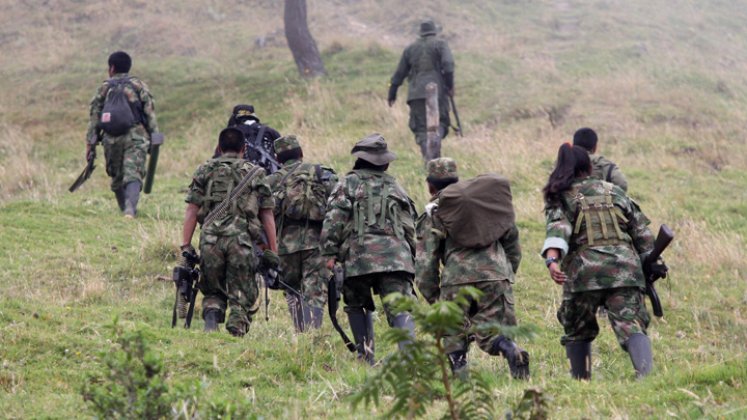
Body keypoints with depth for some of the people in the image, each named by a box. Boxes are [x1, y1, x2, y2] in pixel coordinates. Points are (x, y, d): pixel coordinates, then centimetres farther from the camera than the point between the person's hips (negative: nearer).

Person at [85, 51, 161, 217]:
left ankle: (126, 210, 23)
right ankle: (130, 208, -33)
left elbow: (94, 117, 9)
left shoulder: (104, 88, 11)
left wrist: (90, 143, 10)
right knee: (133, 175, -13)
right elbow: (150, 113, 1)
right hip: (136, 137, -2)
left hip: (111, 138, 2)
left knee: (117, 177, 17)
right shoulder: (139, 85, 8)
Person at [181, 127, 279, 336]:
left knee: (212, 292, 17)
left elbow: (191, 212, 6)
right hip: (243, 241, -1)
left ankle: (211, 322, -9)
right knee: (241, 298, 6)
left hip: (211, 239, 1)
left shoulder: (205, 171, 13)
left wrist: (186, 246, 6)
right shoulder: (256, 174, 13)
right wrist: (272, 251, 10)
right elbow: (267, 216, 9)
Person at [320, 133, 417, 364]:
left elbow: (334, 219, -2)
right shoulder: (395, 187, 20)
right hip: (396, 256, 2)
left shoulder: (349, 183, 9)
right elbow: (409, 226, 18)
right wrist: (410, 258, 24)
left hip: (359, 256, -2)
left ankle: (366, 356, 11)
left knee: (357, 306, 17)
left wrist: (330, 253, -3)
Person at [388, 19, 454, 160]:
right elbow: (448, 64, -10)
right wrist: (450, 85, -7)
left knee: (420, 128, 3)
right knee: (440, 122, 6)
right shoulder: (440, 44, 7)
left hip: (416, 94, 2)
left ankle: (428, 157, -11)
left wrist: (392, 93, 26)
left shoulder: (411, 48, 18)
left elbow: (400, 73, 20)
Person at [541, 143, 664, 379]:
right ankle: (646, 372, -32)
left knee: (577, 332, 19)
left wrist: (552, 259, -26)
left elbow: (557, 228, -12)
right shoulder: (613, 191, 18)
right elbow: (642, 231, 18)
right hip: (624, 267, 1)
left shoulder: (560, 198, 9)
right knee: (631, 326, -9)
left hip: (584, 271, -1)